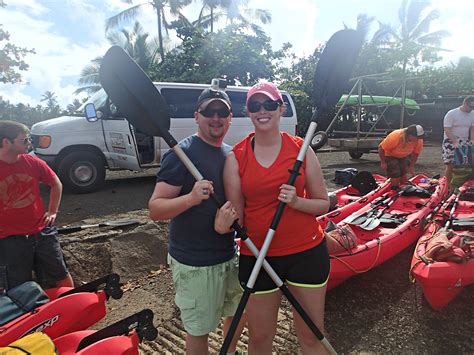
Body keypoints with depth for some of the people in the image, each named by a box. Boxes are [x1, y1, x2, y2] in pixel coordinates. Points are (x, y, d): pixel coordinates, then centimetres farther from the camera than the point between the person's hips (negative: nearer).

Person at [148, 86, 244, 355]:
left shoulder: (232, 154, 5)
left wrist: (234, 212, -8)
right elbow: (155, 208, -20)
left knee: (237, 311, 25)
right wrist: (191, 198, -38)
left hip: (230, 254, 8)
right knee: (199, 328, 10)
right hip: (194, 263, -7)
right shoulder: (182, 153, -16)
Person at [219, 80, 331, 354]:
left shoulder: (301, 149, -3)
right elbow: (236, 214, 1)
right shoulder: (236, 157, -3)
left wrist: (297, 201, -17)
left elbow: (323, 204, 1)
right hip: (257, 256, 0)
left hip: (306, 252, 0)